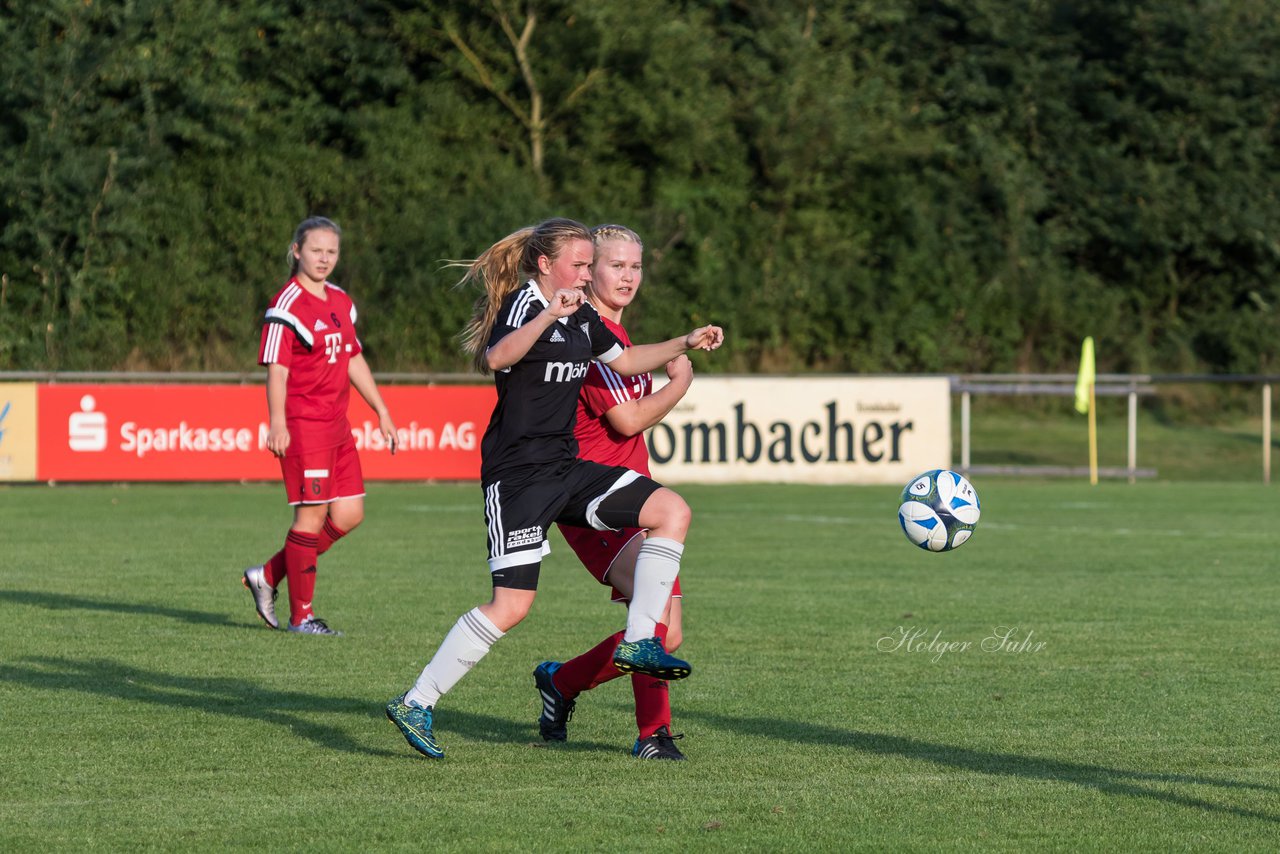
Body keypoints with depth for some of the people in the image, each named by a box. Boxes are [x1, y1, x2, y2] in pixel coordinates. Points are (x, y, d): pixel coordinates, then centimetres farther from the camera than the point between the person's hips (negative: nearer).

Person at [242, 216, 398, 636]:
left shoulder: (341, 302, 15)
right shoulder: (287, 306, -11)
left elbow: (354, 361, 23)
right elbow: (276, 369, -16)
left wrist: (381, 412, 23)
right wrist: (277, 423, -25)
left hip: (336, 425, 9)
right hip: (303, 424, -9)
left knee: (349, 514, 7)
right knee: (312, 514, -7)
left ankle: (268, 576, 18)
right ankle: (301, 616, 1)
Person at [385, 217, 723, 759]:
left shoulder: (581, 317, 13)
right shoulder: (524, 303, -13)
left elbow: (625, 360, 31)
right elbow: (497, 356, -36)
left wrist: (685, 344, 22)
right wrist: (549, 315, -47)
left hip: (565, 469, 9)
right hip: (518, 475, -9)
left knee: (672, 511, -3)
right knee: (511, 606, -13)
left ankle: (638, 642, -1)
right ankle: (416, 704, -3)